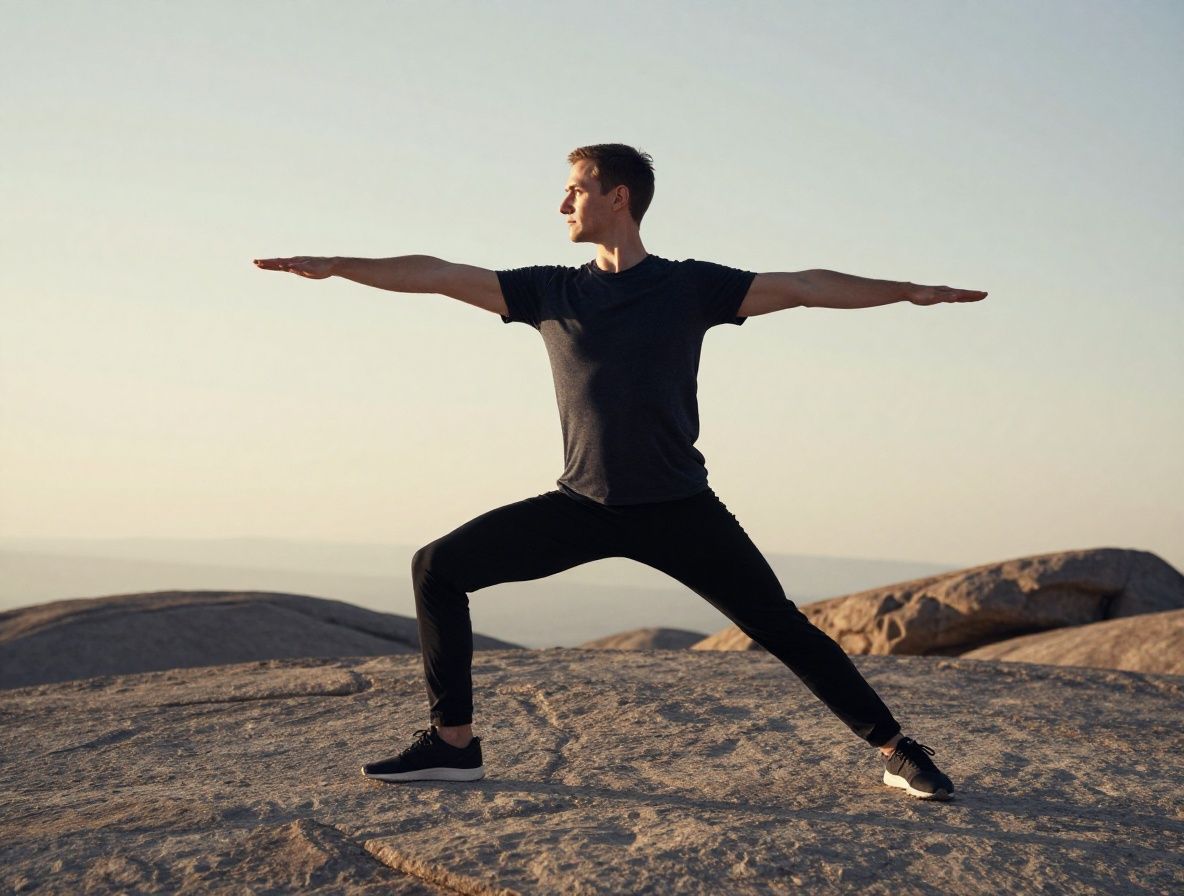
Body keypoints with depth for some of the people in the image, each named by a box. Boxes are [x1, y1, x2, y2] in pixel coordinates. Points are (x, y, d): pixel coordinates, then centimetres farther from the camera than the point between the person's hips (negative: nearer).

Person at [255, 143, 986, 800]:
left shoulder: (690, 286, 0)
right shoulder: (550, 290, 6)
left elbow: (803, 288, -3)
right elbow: (438, 275, 6)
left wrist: (907, 290, -9)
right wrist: (335, 266, 3)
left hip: (678, 507, -3)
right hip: (582, 504, 3)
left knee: (780, 626, -8)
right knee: (438, 567, -5)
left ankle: (897, 752, 5)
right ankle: (453, 743, 3)